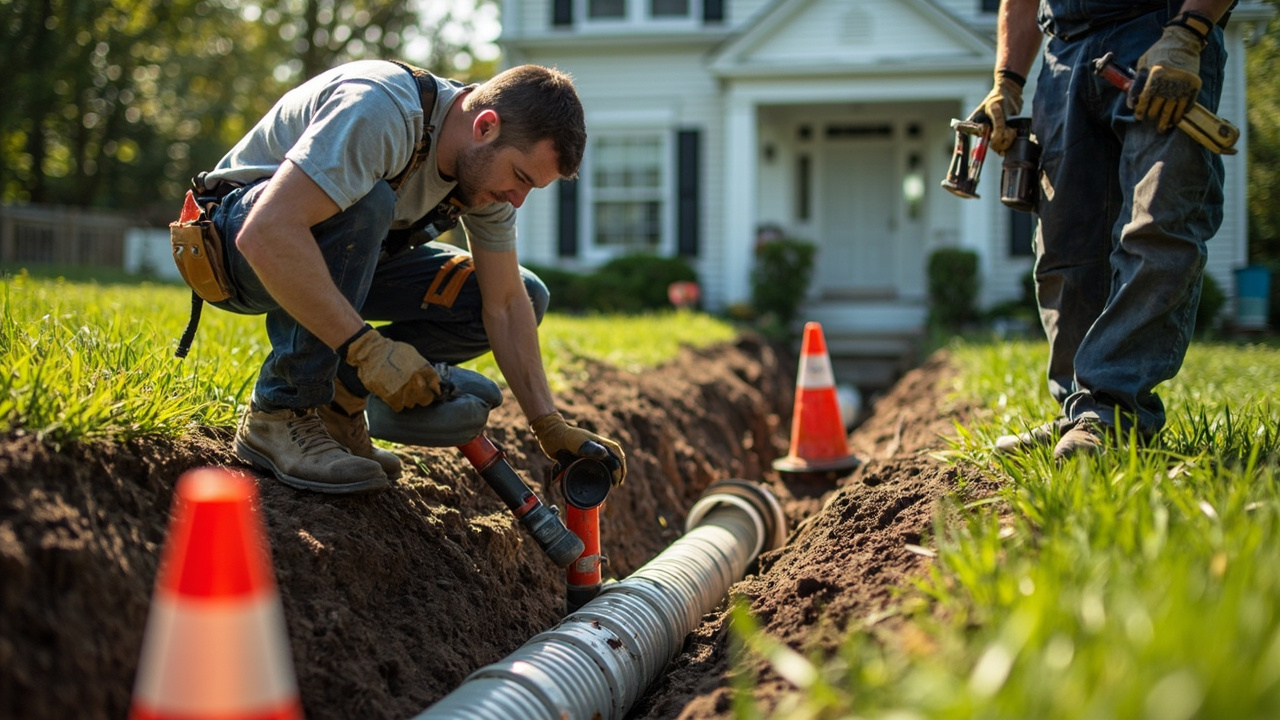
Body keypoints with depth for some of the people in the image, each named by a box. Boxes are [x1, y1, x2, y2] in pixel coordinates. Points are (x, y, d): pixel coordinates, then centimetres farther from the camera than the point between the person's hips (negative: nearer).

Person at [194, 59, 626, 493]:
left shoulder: (489, 164, -9)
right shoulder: (382, 110, -34)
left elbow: (506, 305, -5)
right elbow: (266, 233, -43)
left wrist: (551, 427, -13)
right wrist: (367, 347, -44)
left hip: (346, 257, 7)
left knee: (528, 296, -4)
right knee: (365, 202, -39)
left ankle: (339, 395, -2)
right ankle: (279, 415, -24)